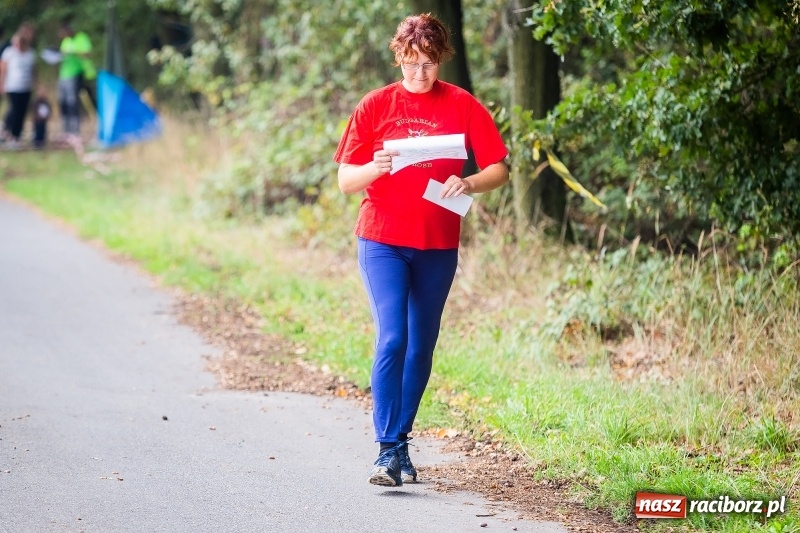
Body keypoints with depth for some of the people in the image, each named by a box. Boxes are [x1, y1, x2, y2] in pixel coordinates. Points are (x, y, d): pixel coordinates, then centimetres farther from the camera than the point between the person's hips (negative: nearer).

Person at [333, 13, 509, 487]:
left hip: (438, 246, 2)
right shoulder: (376, 106, 0)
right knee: (392, 339, -15)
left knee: (422, 347, 9)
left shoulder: (463, 106, 1)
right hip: (383, 241, -2)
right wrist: (372, 169, -21)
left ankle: (402, 442, 21)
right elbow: (345, 181, 1)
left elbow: (500, 169, 1)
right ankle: (388, 452, -15)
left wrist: (469, 184, -20)